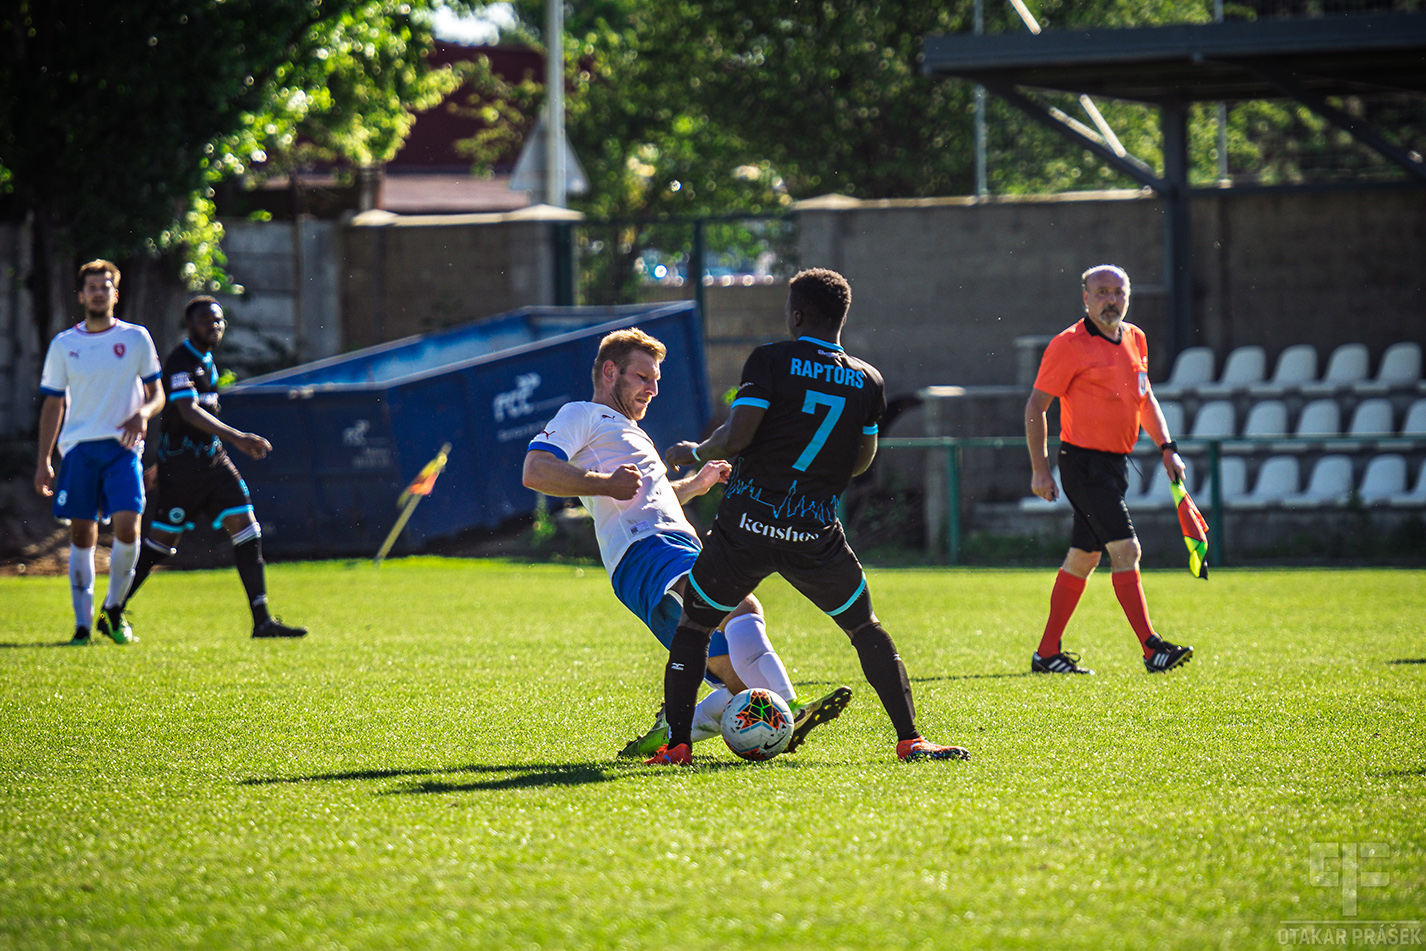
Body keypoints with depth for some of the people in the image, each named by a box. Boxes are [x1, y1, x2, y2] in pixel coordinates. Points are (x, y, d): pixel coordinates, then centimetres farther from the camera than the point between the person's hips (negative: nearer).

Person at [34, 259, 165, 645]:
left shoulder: (136, 338, 6)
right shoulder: (63, 345, 8)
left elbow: (157, 393, 10)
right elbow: (53, 404, 13)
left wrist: (143, 413, -13)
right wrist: (43, 460, 9)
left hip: (122, 446, -1)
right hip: (78, 447, 1)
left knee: (127, 527, -15)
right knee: (82, 536, 0)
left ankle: (113, 610, 5)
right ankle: (82, 623, 6)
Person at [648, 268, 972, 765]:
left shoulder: (772, 360, -5)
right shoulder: (868, 381, 6)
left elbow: (735, 437, -12)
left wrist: (695, 452, 7)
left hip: (747, 522, -2)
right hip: (816, 533, 2)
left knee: (694, 625, 14)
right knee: (867, 630, 16)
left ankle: (676, 744, 8)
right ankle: (910, 739, 6)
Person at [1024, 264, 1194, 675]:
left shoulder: (1135, 339, 11)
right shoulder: (1069, 345, -11)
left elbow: (1145, 398, 24)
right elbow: (1035, 407, -8)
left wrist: (1166, 447, 13)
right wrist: (1040, 469, -11)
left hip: (1116, 463, 8)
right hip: (1084, 460, -8)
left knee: (1083, 557, 11)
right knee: (1125, 549, -14)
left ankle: (1047, 653, 18)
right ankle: (1152, 649, -15)